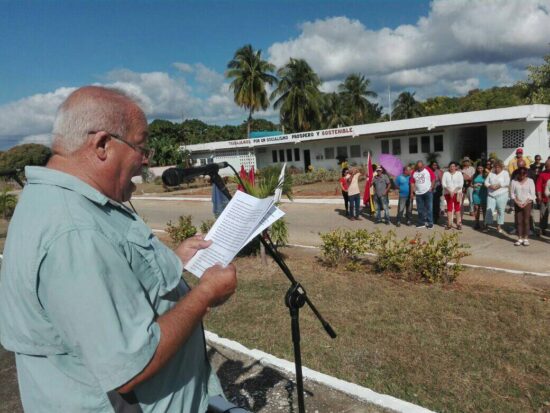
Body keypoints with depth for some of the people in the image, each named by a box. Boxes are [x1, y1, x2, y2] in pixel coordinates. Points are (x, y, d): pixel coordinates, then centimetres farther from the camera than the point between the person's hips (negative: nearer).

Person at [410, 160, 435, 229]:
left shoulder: (428, 170, -2)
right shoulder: (414, 173, 5)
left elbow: (433, 179, -1)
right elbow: (412, 183, 6)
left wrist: (431, 188, -9)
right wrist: (412, 192, 1)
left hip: (427, 192, -3)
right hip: (418, 193, 3)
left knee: (428, 208, -3)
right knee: (420, 209, 9)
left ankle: (430, 223, 1)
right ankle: (421, 222, 18)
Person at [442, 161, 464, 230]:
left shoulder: (459, 173, 6)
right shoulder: (446, 173, 8)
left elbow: (461, 184, -3)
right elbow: (443, 183, -2)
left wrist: (454, 191, -16)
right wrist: (449, 190, -15)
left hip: (457, 193, -1)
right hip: (448, 193, 1)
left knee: (457, 207, -2)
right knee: (449, 207, 2)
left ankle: (459, 223, 1)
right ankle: (449, 223, 4)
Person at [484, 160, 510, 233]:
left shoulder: (505, 173, 4)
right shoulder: (491, 173, 14)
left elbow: (507, 183, -7)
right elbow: (486, 182, 9)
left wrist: (499, 185, -17)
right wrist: (490, 186, -10)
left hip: (502, 195, -2)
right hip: (491, 195, 2)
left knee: (500, 210, 3)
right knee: (489, 210, -3)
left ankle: (499, 226, 13)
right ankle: (486, 226, 1)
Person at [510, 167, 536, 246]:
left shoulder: (530, 181, 0)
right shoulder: (514, 181, 3)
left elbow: (532, 194, -3)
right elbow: (512, 193, 3)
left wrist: (525, 203, -13)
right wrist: (517, 202, -10)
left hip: (527, 203, -1)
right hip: (517, 204, 1)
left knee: (526, 221, -2)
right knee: (518, 221, 0)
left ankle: (526, 238, 3)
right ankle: (520, 238, 4)